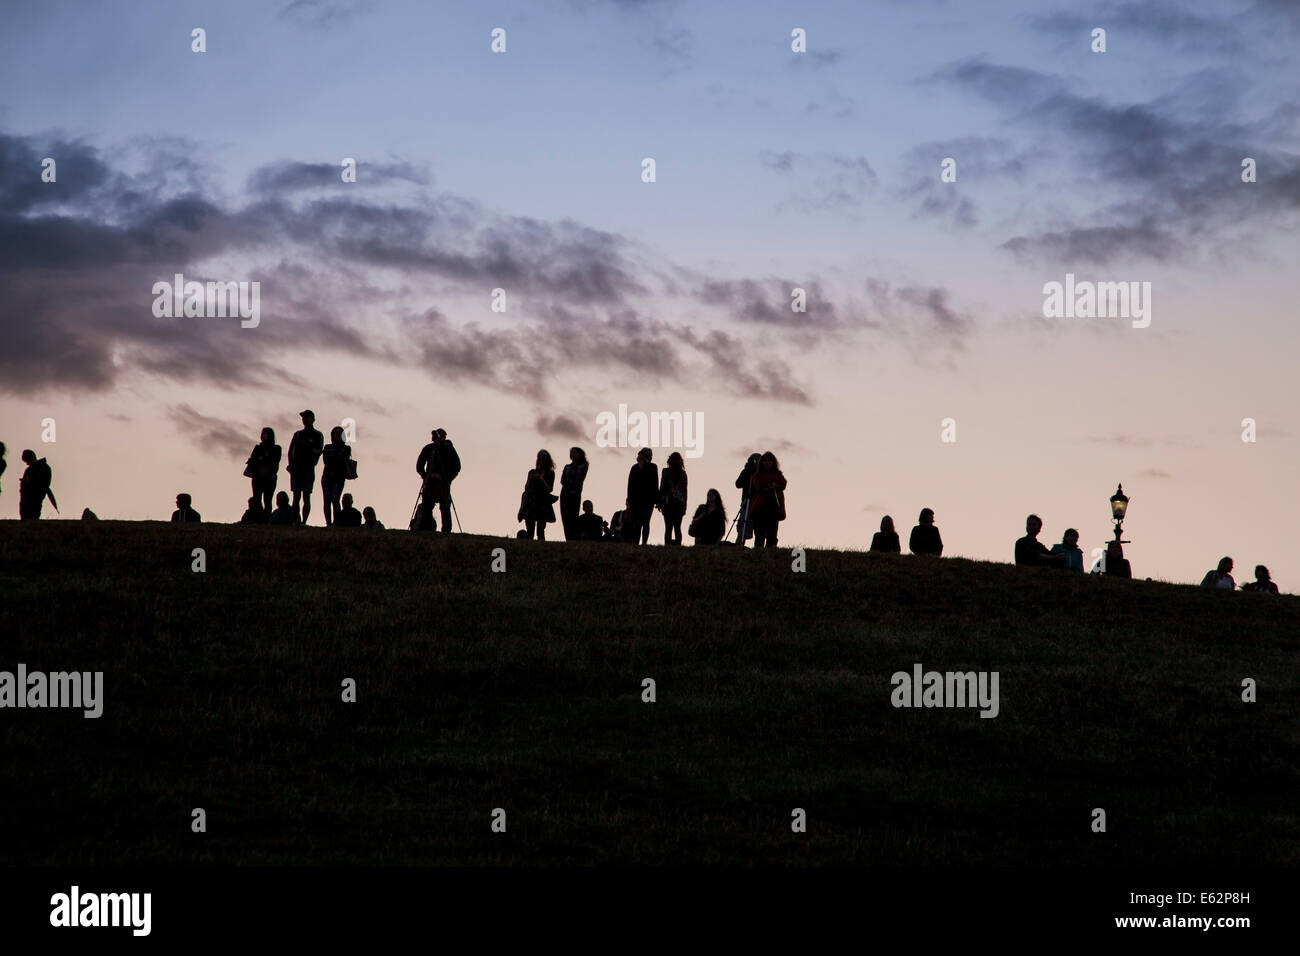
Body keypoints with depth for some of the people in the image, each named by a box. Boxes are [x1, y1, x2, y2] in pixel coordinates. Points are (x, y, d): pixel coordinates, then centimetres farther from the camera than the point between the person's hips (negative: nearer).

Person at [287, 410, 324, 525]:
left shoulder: (318, 435, 8)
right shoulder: (297, 434, 18)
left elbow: (318, 451, -4)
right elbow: (291, 450, 10)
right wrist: (291, 464, -3)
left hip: (308, 469, -3)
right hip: (296, 468, 3)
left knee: (306, 497, -7)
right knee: (296, 497, -2)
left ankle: (304, 521, -10)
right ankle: (296, 521, -2)